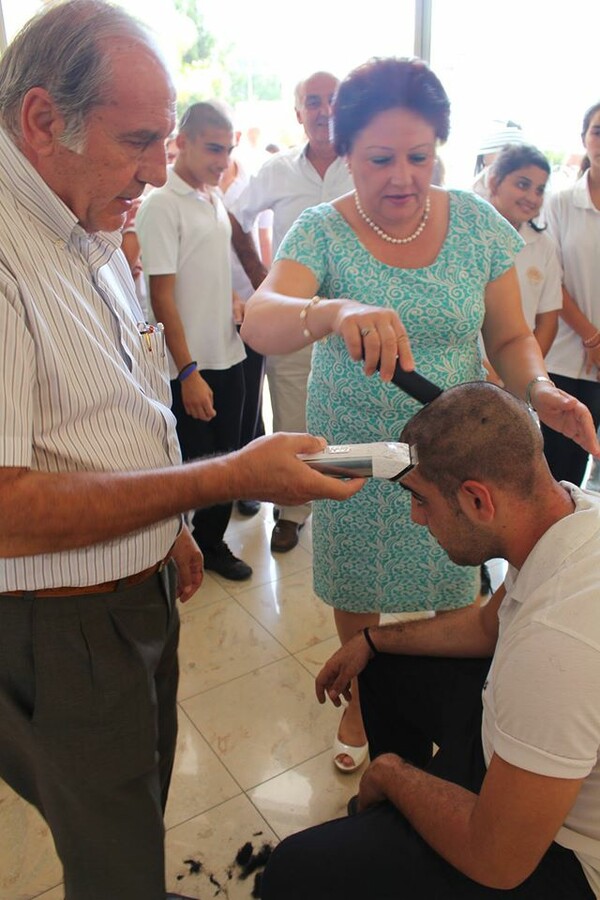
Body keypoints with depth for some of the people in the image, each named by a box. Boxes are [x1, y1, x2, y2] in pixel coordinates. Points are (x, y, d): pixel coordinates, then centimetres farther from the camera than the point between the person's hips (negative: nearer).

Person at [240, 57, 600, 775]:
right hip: (353, 454, -1)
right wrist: (334, 313, -51)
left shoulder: (478, 224, -6)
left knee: (456, 594, 16)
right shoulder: (322, 232, -12)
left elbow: (511, 339, 0)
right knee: (356, 593, 17)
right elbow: (259, 322, -29)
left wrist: (540, 389, -23)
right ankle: (361, 698, 48)